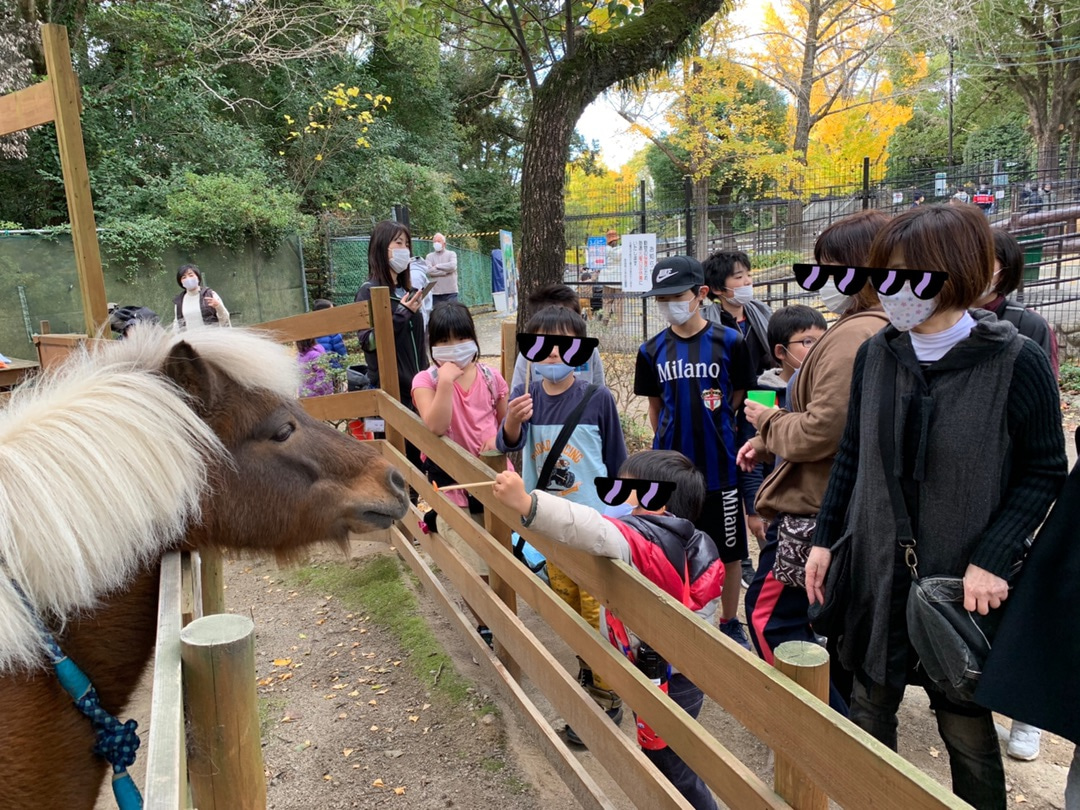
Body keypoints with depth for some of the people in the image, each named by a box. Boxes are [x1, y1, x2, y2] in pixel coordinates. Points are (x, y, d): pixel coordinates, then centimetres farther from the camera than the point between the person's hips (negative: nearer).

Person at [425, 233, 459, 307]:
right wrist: (446, 270, -9)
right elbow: (428, 271, -9)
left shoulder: (451, 254, 6)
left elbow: (452, 266, -13)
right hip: (435, 293, 1)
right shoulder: (429, 256, 8)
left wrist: (437, 266, -5)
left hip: (450, 292, -1)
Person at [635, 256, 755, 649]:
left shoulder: (729, 341, -6)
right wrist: (670, 441, 8)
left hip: (720, 465, -2)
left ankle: (730, 624, 31)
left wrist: (718, 435, 3)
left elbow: (738, 398, 3)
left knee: (729, 550, 11)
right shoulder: (652, 350, 2)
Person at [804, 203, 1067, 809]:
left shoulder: (1017, 362, -14)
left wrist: (992, 560, -17)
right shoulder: (875, 355, -2)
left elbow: (1045, 472, -7)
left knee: (966, 725, 11)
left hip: (966, 582, -3)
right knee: (871, 704, 17)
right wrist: (825, 539, 6)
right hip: (877, 569, 4)